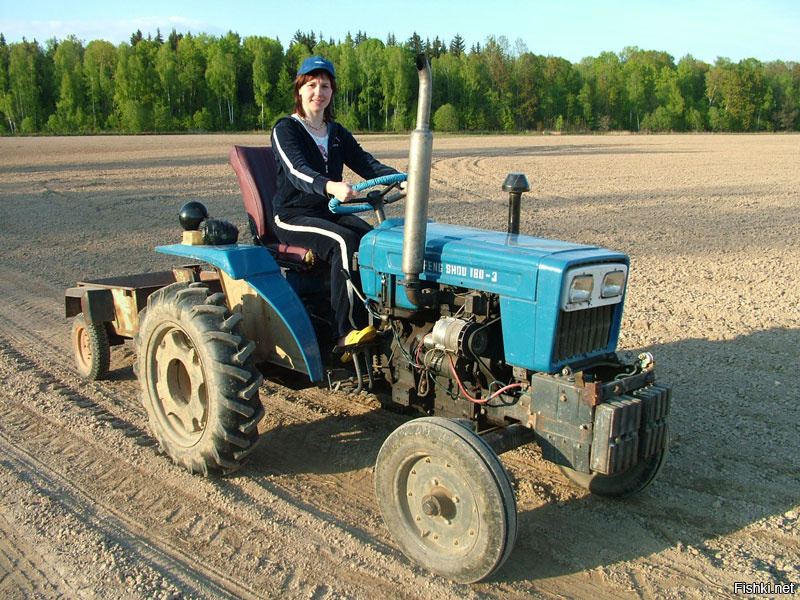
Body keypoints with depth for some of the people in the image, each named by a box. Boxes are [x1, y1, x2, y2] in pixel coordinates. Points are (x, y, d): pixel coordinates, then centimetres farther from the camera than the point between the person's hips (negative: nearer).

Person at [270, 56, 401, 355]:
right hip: (292, 216, -5)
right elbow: (297, 171, -24)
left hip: (331, 212, 6)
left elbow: (365, 163, 3)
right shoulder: (286, 129, -5)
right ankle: (348, 331, -32)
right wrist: (331, 187, -45)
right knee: (345, 241, -33)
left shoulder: (337, 133, 15)